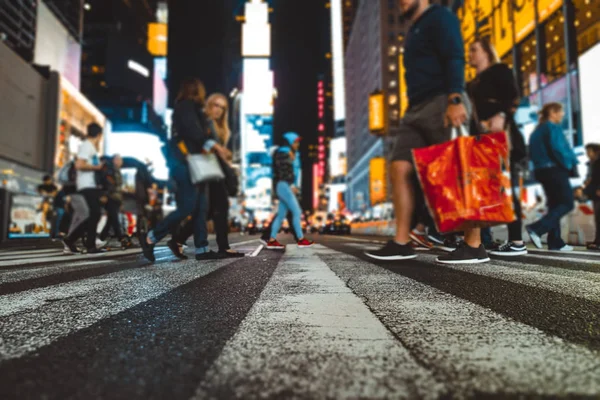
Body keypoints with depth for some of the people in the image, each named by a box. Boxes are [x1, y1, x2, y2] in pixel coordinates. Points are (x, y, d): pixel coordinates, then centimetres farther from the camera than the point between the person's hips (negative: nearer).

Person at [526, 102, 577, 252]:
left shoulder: (537, 130, 17)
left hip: (541, 171, 9)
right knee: (567, 203, -6)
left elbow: (532, 154, 16)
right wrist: (571, 165, -7)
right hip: (556, 170, -9)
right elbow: (558, 149, -18)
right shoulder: (553, 128, -8)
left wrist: (540, 165, 13)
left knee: (554, 205, 10)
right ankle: (537, 228, -21)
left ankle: (555, 242, 7)